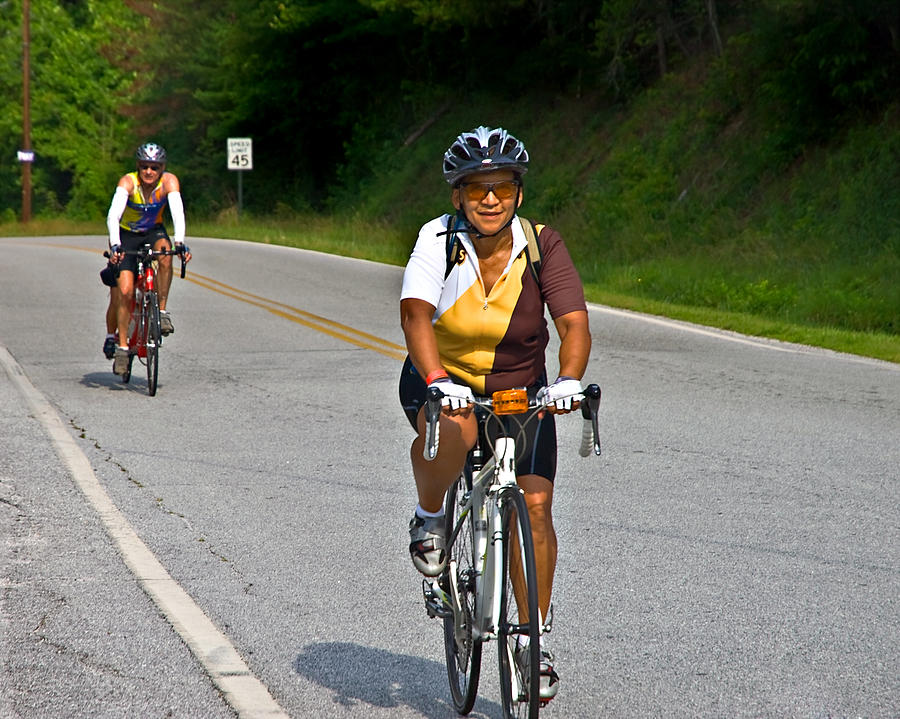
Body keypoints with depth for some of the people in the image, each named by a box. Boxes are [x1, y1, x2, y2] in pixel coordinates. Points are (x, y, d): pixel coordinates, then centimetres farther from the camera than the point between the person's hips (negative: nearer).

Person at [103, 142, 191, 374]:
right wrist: (115, 245, -54)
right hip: (127, 235, -1)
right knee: (124, 291, -15)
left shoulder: (169, 181, -22)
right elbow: (113, 215, -39)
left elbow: (177, 212, -35)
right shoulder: (128, 182, -26)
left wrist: (179, 242, -52)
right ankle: (120, 344, 2)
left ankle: (162, 311, -20)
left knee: (165, 252, -34)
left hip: (154, 231, 1)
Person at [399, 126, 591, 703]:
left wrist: (568, 379, -44)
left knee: (535, 504, -13)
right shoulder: (438, 239, -17)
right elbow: (416, 314, -30)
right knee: (452, 429, -37)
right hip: (444, 383, -2)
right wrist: (437, 381, -48)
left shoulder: (543, 246, -14)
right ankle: (429, 517, -5)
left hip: (520, 392, 2)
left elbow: (575, 323, -24)